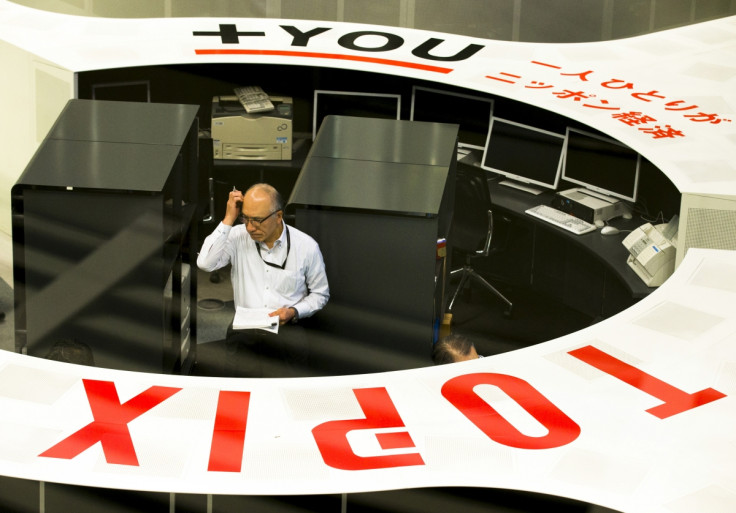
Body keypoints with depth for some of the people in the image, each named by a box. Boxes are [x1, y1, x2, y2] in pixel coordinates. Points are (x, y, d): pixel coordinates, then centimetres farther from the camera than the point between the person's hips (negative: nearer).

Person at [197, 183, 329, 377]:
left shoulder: (307, 246, 0)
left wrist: (293, 312, -8)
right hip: (244, 330, 0)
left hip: (287, 330, 0)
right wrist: (228, 220, -11)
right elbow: (205, 263, -15)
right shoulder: (237, 236, 2)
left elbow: (320, 294, 11)